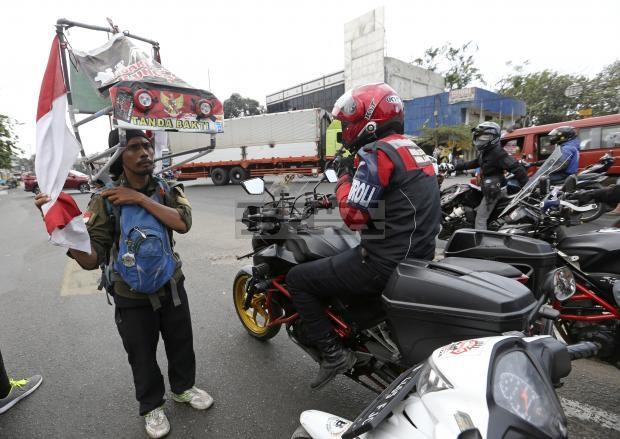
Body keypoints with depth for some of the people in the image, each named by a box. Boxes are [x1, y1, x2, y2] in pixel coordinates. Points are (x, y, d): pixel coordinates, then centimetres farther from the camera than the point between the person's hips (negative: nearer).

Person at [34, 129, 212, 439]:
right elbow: (92, 259, -19)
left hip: (171, 286, 3)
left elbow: (183, 223, -24)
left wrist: (142, 199, -28)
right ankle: (152, 406, 43)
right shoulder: (105, 199, -14)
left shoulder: (167, 189, -6)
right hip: (133, 297, -2)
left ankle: (183, 387, 49)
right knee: (142, 356, 17)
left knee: (181, 343, 21)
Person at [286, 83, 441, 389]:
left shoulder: (378, 153, -16)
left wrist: (344, 176, -6)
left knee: (297, 279, 1)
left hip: (384, 264, -10)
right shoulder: (415, 151, 14)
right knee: (336, 261, 34)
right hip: (419, 258, 10)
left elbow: (354, 216, -20)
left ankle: (333, 353, 4)